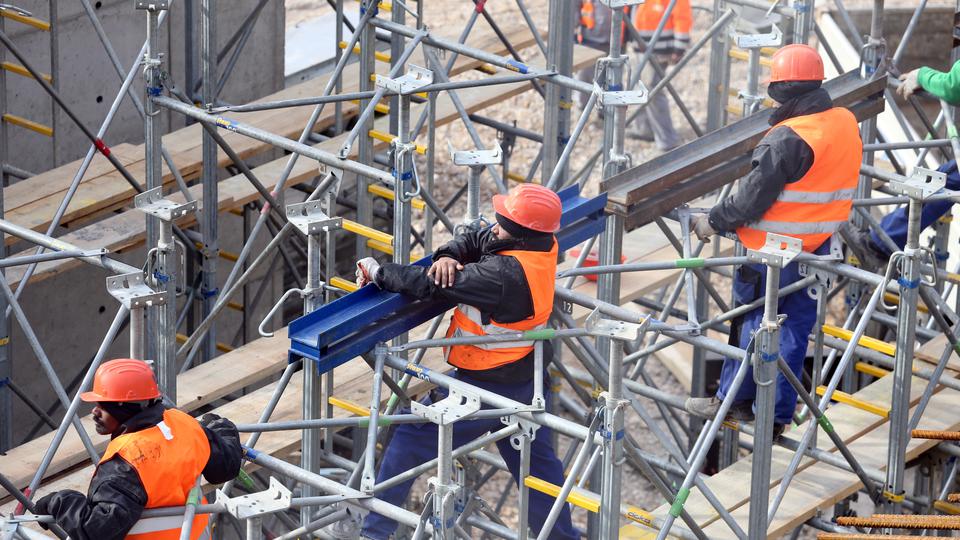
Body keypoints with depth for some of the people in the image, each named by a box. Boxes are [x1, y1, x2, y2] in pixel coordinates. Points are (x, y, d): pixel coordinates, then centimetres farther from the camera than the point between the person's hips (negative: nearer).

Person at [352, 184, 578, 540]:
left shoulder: (506, 274, -32)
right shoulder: (543, 244, -7)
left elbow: (433, 286, -28)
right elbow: (475, 241, 3)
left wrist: (379, 273, -16)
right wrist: (448, 257, -18)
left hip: (487, 386, -8)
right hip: (526, 381, 8)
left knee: (411, 439, 5)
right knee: (535, 458, 21)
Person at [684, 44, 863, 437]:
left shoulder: (788, 139, -23)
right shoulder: (847, 125, 1)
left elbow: (752, 197, -19)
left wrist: (713, 221, -5)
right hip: (817, 249, 7)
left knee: (751, 320, 9)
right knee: (795, 328, 11)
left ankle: (733, 400, 23)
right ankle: (778, 415, 15)